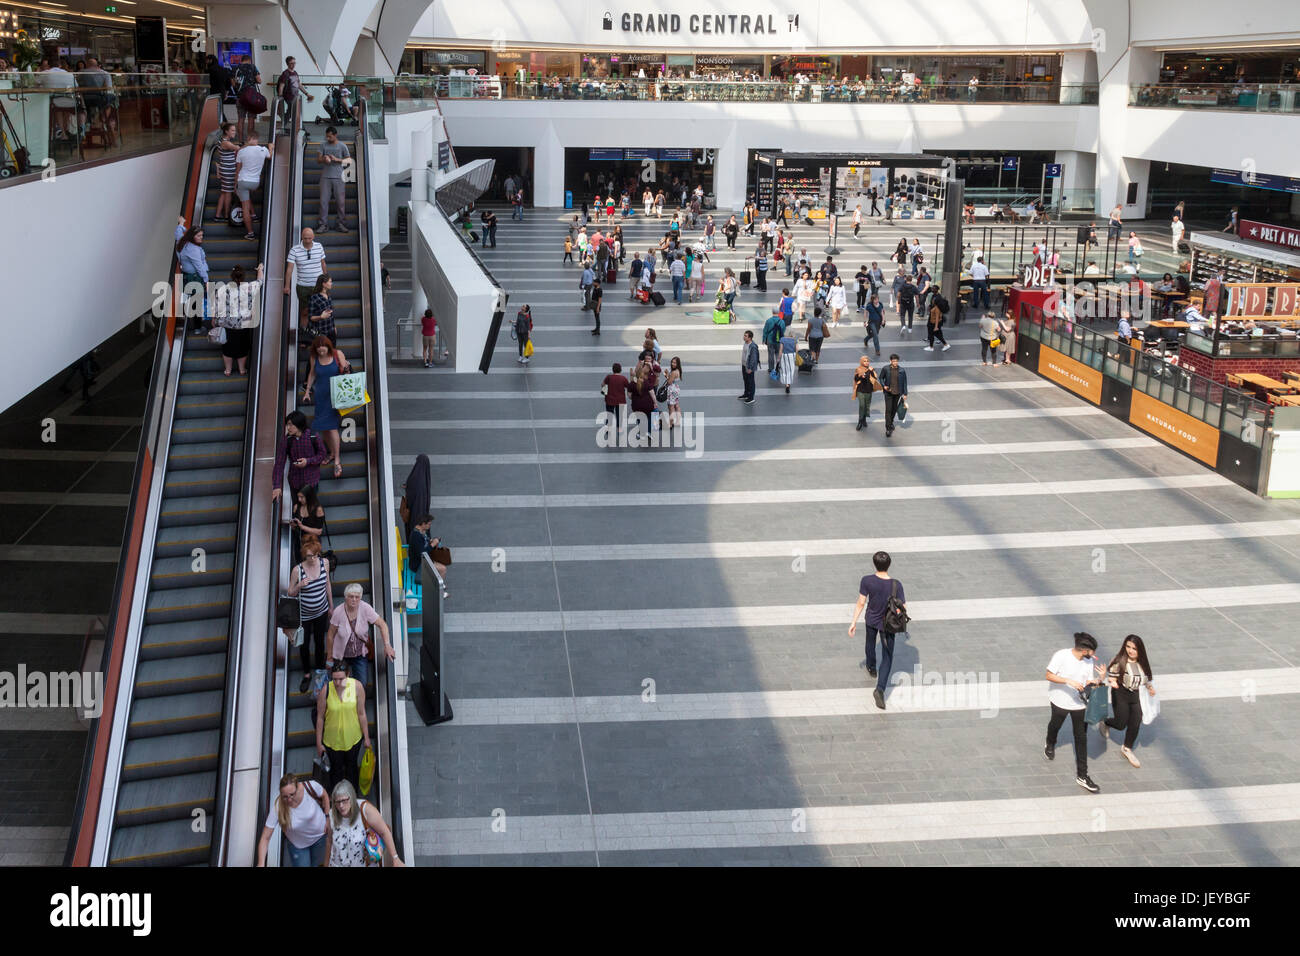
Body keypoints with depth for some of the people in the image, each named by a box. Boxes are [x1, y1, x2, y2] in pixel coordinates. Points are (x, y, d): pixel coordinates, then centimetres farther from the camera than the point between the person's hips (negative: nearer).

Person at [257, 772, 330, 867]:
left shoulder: (311, 786, -34)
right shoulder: (277, 807, -35)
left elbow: (324, 796, -8)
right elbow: (265, 838, -30)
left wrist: (327, 818, -6)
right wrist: (261, 864, -40)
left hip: (320, 835, 1)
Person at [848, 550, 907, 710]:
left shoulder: (867, 580, -24)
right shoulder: (896, 585, -26)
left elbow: (861, 603, -15)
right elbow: (903, 609, -18)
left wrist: (853, 622, -5)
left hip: (871, 620, 2)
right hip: (887, 624, -2)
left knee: (870, 642, 33)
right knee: (887, 657, 9)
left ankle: (871, 668, 59)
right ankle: (880, 689, -7)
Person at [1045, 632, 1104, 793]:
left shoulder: (1089, 661, -7)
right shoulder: (1061, 656, -22)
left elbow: (1088, 683, 2)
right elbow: (1049, 675, -21)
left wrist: (1095, 683, -21)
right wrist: (1069, 681, -32)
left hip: (1079, 703, 3)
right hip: (1060, 701, -3)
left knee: (1081, 738, 2)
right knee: (1055, 725, 25)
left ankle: (1082, 775, 9)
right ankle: (1050, 745, 61)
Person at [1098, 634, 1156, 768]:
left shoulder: (1142, 663, -3)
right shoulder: (1120, 661, -19)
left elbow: (1146, 678, 14)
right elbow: (1111, 677, -17)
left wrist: (1150, 687, -3)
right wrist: (1112, 683, -39)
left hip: (1135, 696, 5)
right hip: (1120, 695, -4)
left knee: (1135, 724, 7)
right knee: (1121, 724, 4)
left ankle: (1127, 748, 31)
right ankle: (1104, 723, 39)